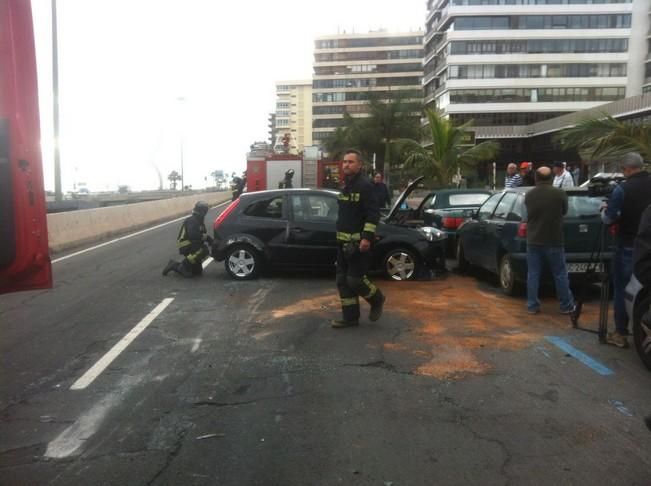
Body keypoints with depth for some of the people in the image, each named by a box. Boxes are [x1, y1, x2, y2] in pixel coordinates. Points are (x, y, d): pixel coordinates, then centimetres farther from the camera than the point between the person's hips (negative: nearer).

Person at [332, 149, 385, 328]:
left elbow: (373, 214, -18)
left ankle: (377, 300, 21)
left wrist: (367, 237, -26)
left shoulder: (365, 185, -12)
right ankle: (350, 317, 17)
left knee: (355, 280, -6)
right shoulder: (346, 185, 16)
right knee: (343, 281, 8)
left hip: (359, 242, -9)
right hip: (343, 242, 9)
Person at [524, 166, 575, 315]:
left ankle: (532, 306, 11)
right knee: (560, 274, 7)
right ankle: (567, 306, 15)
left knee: (533, 274, 7)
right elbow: (564, 212, 9)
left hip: (533, 241, 2)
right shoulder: (560, 194, -8)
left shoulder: (529, 195, 0)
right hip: (553, 241, -2)